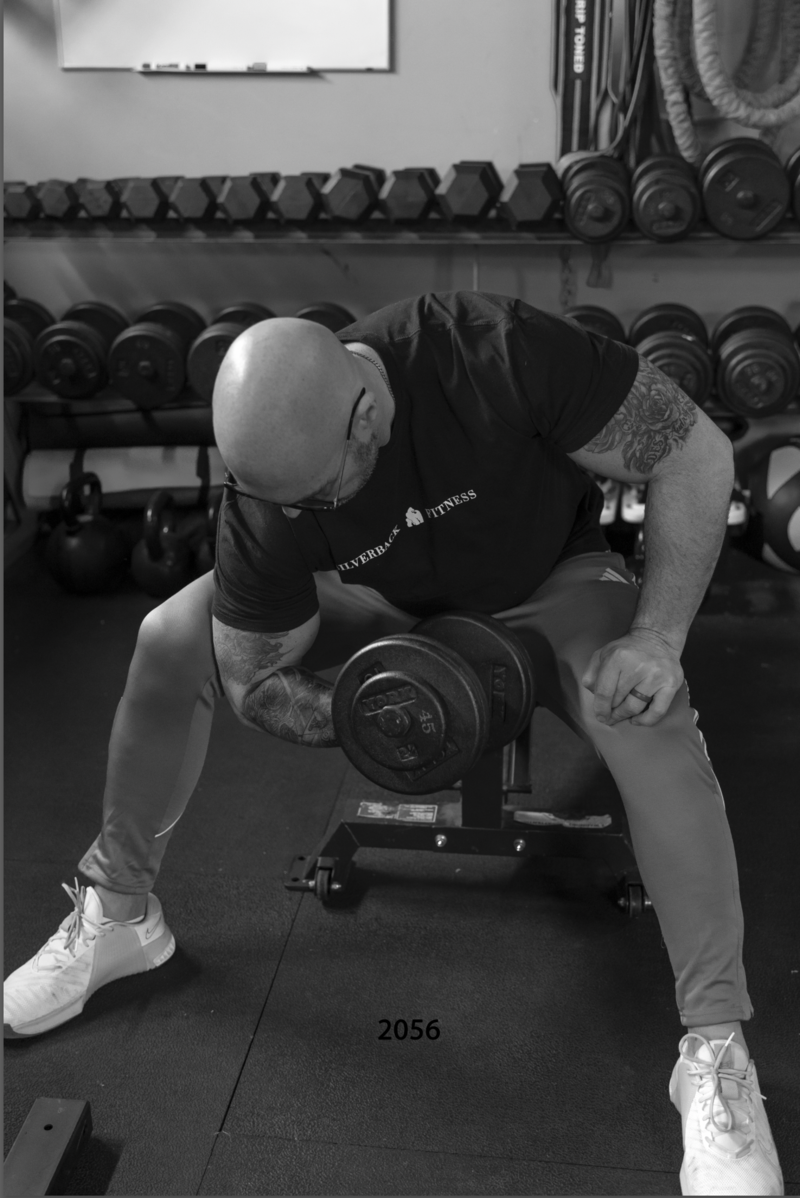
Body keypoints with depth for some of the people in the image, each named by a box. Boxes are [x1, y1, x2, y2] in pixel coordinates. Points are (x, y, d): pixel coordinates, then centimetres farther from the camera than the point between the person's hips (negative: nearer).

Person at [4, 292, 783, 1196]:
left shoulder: (498, 352, -36)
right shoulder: (262, 493, -27)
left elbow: (696, 453, -25)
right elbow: (255, 680, -12)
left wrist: (655, 639, -31)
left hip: (547, 585, -2)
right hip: (390, 603, 3)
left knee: (642, 710, -35)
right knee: (169, 640, -12)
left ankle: (714, 1053, -19)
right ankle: (118, 917, 10)